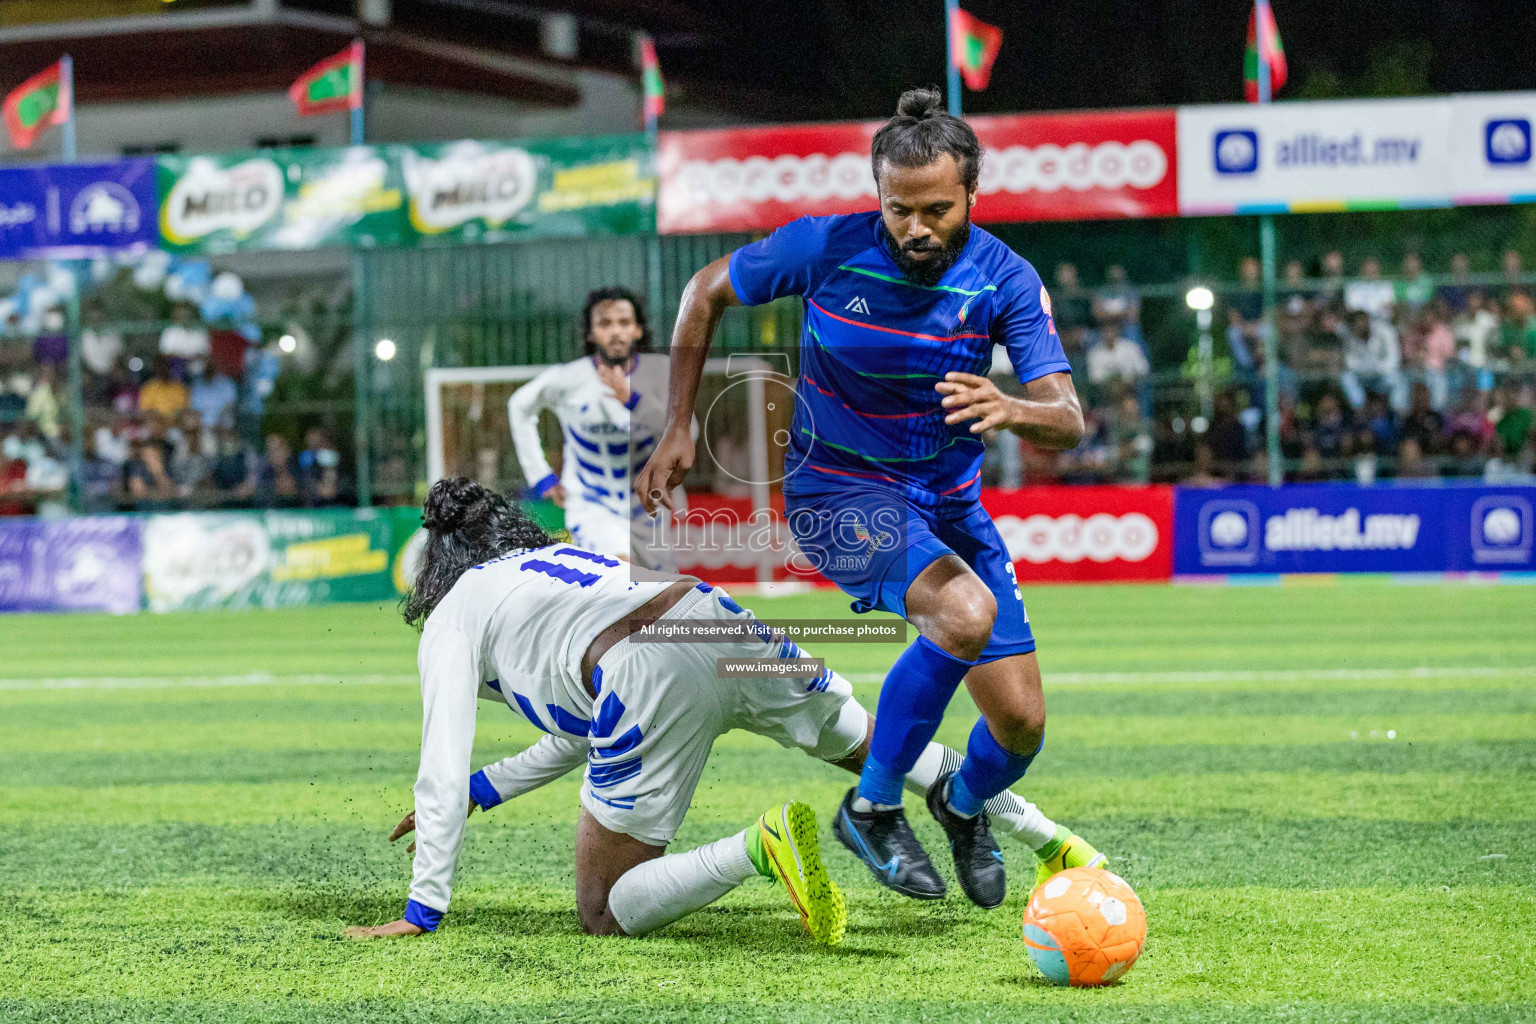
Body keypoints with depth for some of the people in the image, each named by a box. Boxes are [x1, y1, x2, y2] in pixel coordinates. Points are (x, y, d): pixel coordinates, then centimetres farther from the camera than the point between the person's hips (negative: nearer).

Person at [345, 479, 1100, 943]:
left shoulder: (449, 622, 19)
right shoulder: (560, 558, 38)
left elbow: (440, 772, 11)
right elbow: (583, 738, 43)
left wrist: (423, 911, 15)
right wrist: (479, 791, 49)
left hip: (651, 674, -7)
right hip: (719, 620, 7)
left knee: (604, 916, 3)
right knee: (884, 745, 26)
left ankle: (760, 848, -22)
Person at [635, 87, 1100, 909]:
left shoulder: (1005, 281, -13)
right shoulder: (826, 248, -17)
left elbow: (1067, 422, -21)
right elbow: (706, 293, 0)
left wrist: (1008, 410, -44)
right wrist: (678, 431, -3)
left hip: (951, 502, 4)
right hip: (836, 489, -3)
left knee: (1020, 723, -3)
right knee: (965, 615, -33)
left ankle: (965, 803, 35)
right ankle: (873, 807, -12)